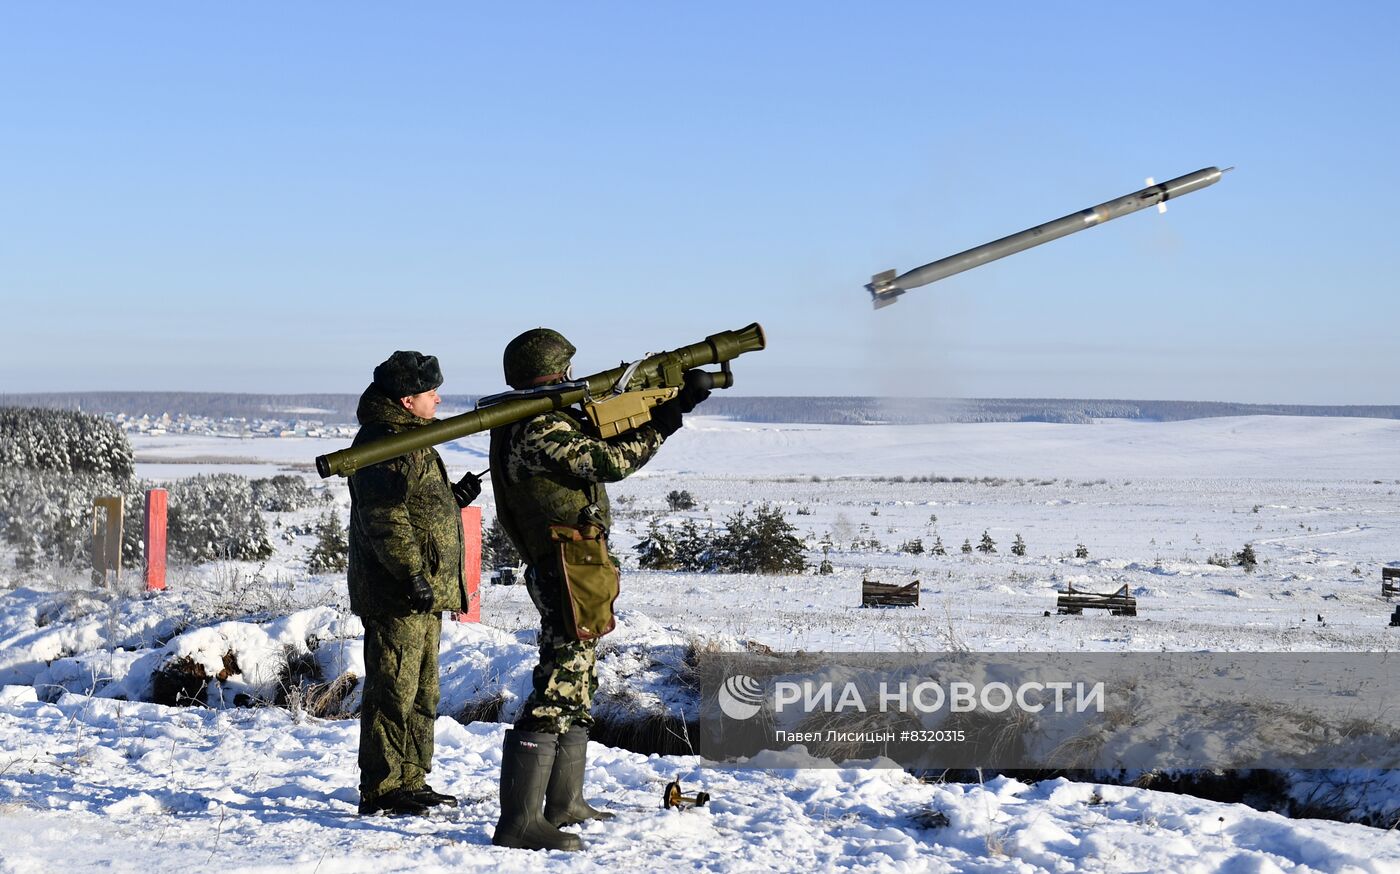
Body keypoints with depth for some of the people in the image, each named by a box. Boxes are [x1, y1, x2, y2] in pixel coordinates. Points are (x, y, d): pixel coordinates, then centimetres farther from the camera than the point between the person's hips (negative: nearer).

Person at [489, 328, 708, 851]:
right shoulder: (538, 430, -18)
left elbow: (602, 437, 21)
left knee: (576, 690, 20)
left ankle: (564, 804, 31)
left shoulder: (546, 422, 14)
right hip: (570, 570, -11)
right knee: (557, 690, -12)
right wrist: (668, 418, -14)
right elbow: (610, 461, -23)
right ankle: (518, 822, -13)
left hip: (565, 572, 11)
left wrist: (664, 404, 11)